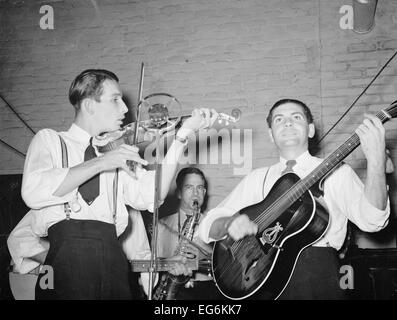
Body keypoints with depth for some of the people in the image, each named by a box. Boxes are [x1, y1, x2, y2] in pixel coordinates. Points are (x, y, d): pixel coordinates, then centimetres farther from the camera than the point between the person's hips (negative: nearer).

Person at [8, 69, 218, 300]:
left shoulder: (116, 152, 21)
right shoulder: (50, 140, 11)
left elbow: (148, 197, 4)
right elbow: (33, 192, -10)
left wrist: (182, 135, 2)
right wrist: (100, 163, -12)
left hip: (113, 262, 4)